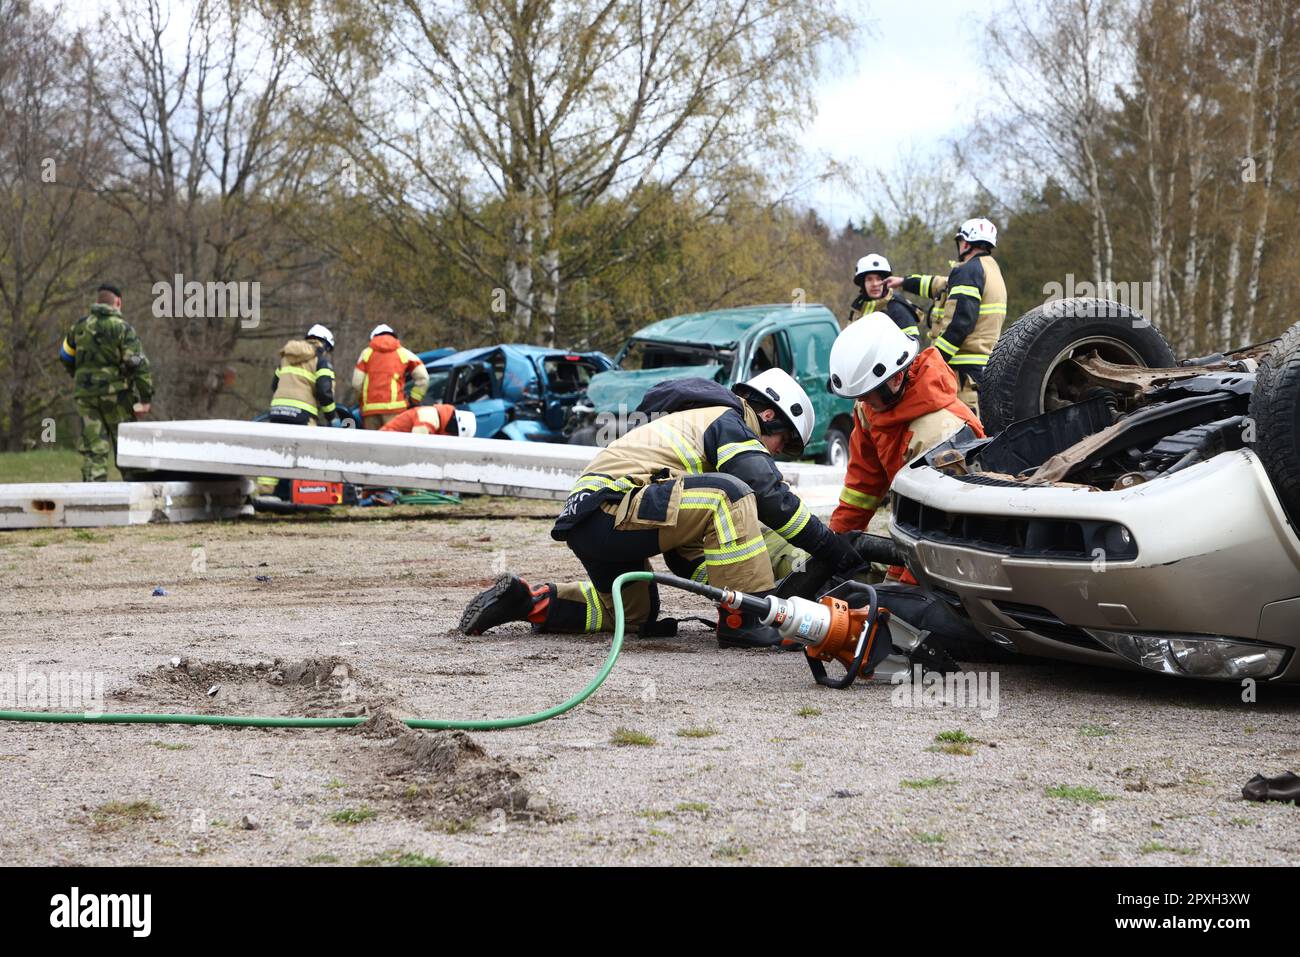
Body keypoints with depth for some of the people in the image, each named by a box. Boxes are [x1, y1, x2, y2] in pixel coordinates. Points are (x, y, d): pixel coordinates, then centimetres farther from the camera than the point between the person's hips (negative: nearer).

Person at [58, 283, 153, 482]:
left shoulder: (80, 326, 7)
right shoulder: (122, 328, -8)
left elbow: (65, 357, 19)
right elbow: (139, 365, -13)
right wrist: (146, 397, -11)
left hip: (85, 394, 4)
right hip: (115, 391, -4)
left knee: (92, 450, 4)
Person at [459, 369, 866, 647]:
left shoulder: (702, 419, 29)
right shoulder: (727, 422, 0)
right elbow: (772, 496, -13)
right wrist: (834, 547, -7)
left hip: (585, 520, 11)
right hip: (611, 509, -11)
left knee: (637, 612, 29)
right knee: (729, 496, -22)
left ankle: (526, 600, 21)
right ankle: (740, 622, -19)